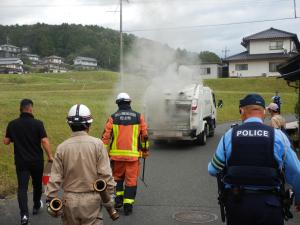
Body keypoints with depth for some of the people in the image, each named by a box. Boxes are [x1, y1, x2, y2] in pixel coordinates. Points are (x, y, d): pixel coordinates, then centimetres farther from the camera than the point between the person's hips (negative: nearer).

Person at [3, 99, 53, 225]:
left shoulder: (12, 124, -3)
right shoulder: (38, 123, -12)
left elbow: (6, 141, 5)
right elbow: (44, 141, -16)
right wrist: (50, 156, -6)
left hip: (21, 161, 1)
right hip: (37, 161, -1)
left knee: (22, 187, 1)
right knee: (37, 184, 20)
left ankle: (24, 214, -13)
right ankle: (36, 206, 39)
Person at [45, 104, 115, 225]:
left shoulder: (62, 147, -4)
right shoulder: (97, 144, -10)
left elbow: (55, 177, -2)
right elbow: (105, 174, -11)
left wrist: (51, 199, 7)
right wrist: (110, 194, 0)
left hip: (70, 199, 2)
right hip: (91, 199, -2)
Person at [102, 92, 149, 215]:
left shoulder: (113, 117, 0)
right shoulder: (138, 117, 2)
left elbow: (106, 136, -2)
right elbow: (144, 136, 6)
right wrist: (145, 151, 18)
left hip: (117, 154, 1)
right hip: (133, 154, -1)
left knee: (117, 176, 21)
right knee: (131, 179, 6)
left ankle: (118, 198, 16)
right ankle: (128, 203, 6)